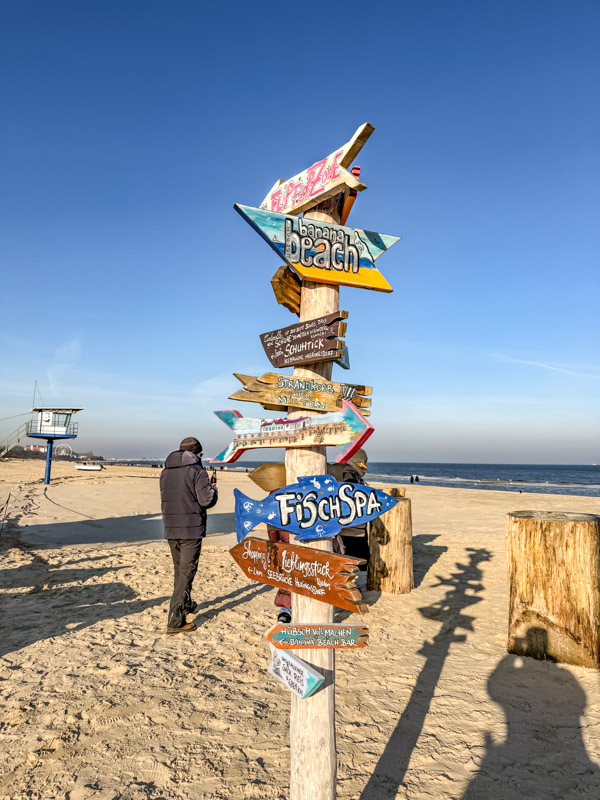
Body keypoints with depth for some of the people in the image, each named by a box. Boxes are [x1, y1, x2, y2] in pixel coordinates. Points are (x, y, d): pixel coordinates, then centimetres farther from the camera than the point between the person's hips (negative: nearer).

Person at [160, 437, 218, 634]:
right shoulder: (197, 471, -11)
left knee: (179, 569, 22)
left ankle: (186, 605, 40)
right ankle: (175, 621, -2)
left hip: (171, 529, 7)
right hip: (191, 529, -7)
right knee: (186, 572, -1)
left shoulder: (165, 472, 10)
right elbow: (207, 500, -14)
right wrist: (212, 486, 6)